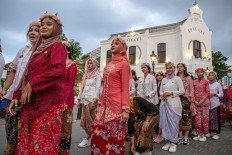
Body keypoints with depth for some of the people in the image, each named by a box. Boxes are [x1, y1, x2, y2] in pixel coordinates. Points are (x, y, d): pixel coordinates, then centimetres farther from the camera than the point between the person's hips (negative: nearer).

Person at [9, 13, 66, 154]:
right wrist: (17, 96, 15)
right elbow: (28, 75, 22)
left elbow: (60, 71, -19)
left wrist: (32, 84, -15)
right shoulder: (39, 48, 22)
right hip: (32, 103, 8)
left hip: (48, 102, -7)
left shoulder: (57, 46, -1)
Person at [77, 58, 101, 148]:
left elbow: (97, 88, -8)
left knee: (90, 120, -4)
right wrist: (79, 100, 15)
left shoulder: (97, 75, 0)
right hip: (84, 100, 6)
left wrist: (94, 100, -17)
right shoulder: (85, 76, 19)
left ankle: (87, 139, 3)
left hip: (92, 99, -6)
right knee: (84, 120, 4)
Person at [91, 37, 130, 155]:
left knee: (115, 135, 2)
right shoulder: (108, 65, 16)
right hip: (105, 104, 7)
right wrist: (100, 103, 15)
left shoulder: (124, 64, -4)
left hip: (116, 104, -6)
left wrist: (125, 109, -15)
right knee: (97, 129, 5)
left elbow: (125, 88, -10)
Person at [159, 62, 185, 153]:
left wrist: (171, 93, -13)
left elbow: (182, 91, -3)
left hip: (174, 103, -5)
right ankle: (168, 141, 17)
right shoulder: (164, 80, 15)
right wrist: (162, 95, -3)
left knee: (173, 122, -3)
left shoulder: (177, 79, 1)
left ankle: (173, 142, 9)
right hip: (164, 103, 5)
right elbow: (161, 90, 19)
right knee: (165, 122, 5)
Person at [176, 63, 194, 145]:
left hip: (186, 100, -2)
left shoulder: (188, 78, 5)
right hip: (177, 100, 2)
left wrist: (192, 102, -3)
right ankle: (180, 137, 12)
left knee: (186, 118, 0)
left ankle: (186, 137, 10)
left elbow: (192, 90, 3)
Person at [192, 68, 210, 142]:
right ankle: (198, 134, 14)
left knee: (204, 118, 1)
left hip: (204, 102, -2)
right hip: (196, 102, 2)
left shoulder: (206, 81, 3)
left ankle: (203, 134, 12)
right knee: (197, 118, 3)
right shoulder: (194, 82, 9)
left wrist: (202, 101, -12)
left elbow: (207, 92, -2)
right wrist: (195, 101, -6)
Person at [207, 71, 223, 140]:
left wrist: (214, 94, -12)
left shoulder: (217, 84, 3)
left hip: (215, 103, -2)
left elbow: (221, 94, 2)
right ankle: (209, 132, 19)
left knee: (216, 118, -1)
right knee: (208, 118, 7)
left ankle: (217, 133, 9)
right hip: (208, 103, 3)